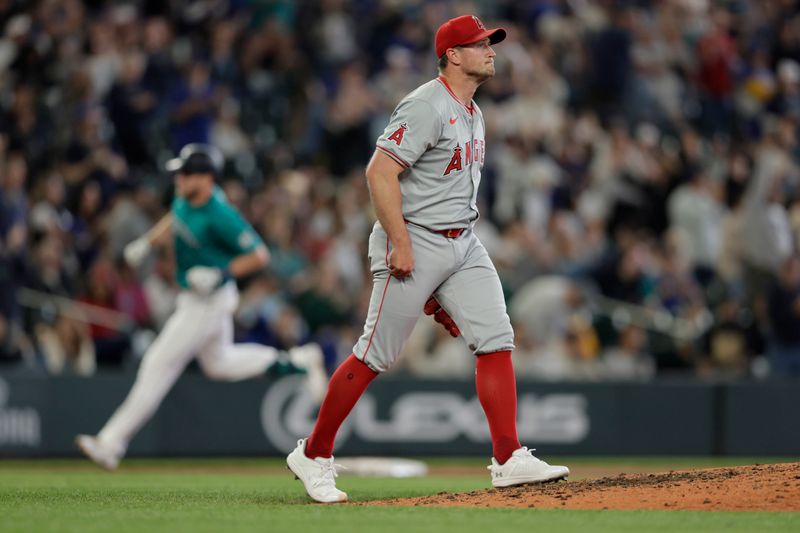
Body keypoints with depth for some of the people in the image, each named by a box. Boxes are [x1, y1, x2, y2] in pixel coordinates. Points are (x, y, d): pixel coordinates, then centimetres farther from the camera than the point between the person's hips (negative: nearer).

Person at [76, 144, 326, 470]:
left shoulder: (220, 216, -28)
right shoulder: (185, 198, -4)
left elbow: (259, 256, -23)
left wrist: (220, 274, -29)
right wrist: (147, 241, 11)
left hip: (209, 300, -10)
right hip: (193, 297, 10)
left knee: (160, 364, -9)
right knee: (218, 363, 24)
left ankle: (112, 443, -6)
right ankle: (298, 361, 33)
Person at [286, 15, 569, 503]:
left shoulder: (473, 115, 15)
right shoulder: (427, 106, -14)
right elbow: (380, 171, -21)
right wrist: (400, 244, -24)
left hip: (463, 244, 9)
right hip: (414, 243, -9)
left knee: (496, 340, -4)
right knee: (376, 357, -3)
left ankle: (508, 460, -5)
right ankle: (313, 455, 9)